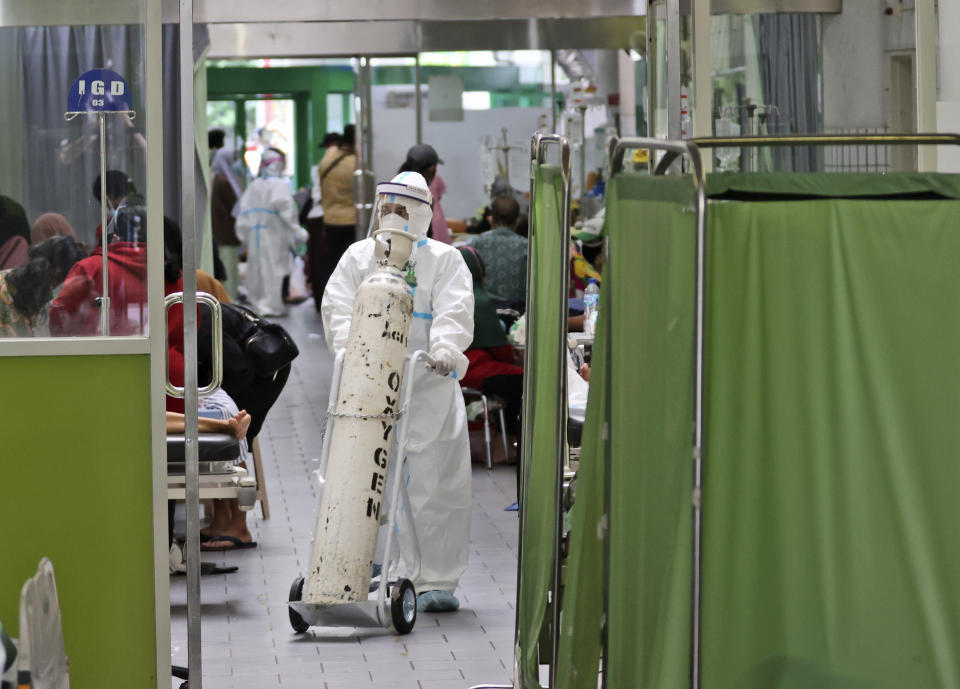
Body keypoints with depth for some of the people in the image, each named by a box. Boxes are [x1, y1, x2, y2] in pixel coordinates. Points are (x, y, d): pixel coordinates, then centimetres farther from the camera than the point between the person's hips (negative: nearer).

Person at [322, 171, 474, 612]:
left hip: (428, 386, -2)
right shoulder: (358, 257, 16)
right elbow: (338, 307, 4)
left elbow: (454, 311, -5)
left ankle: (437, 580, -2)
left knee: (435, 482, -6)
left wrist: (445, 348, -26)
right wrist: (348, 348, -16)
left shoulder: (444, 260, 10)